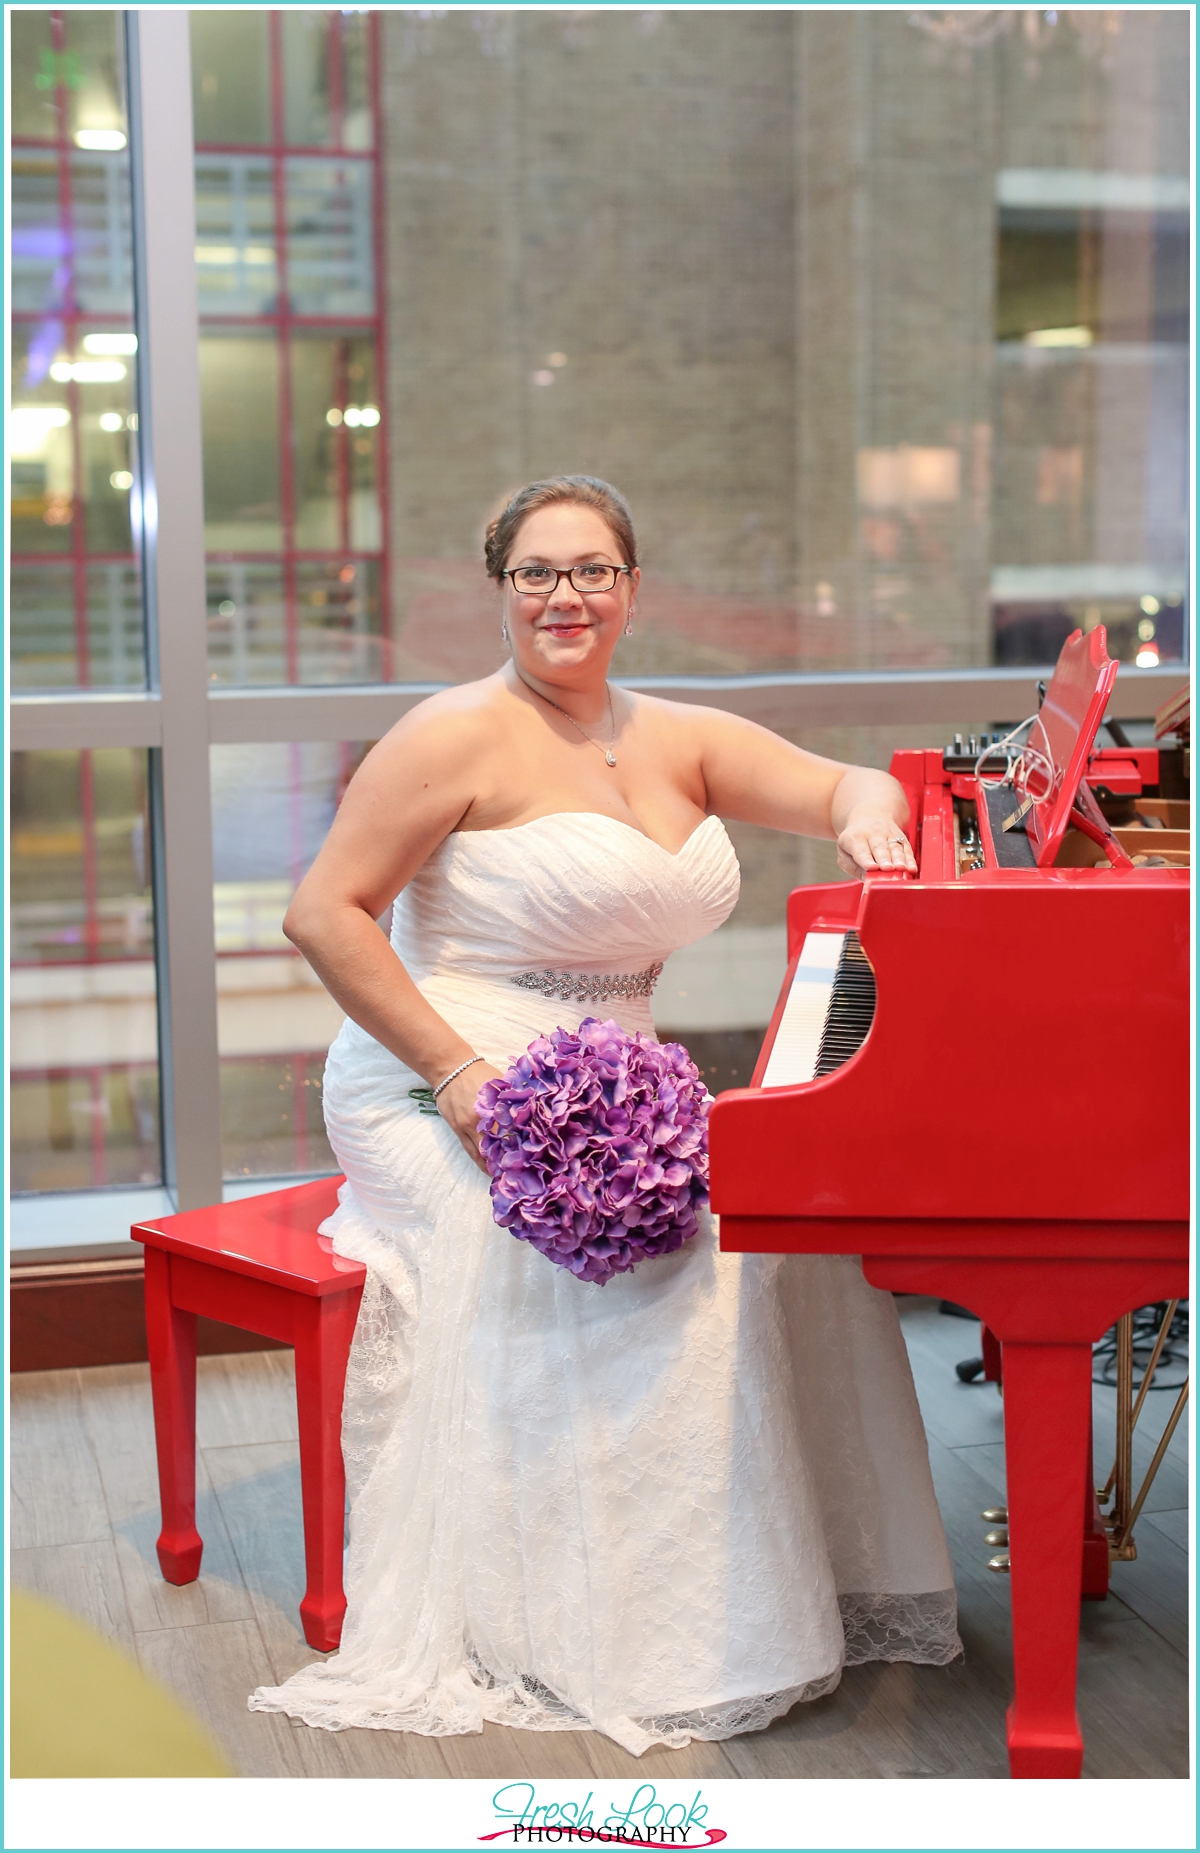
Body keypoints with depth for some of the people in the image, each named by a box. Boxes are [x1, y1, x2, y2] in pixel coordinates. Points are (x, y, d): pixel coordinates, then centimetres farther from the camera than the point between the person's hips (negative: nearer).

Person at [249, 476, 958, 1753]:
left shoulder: (678, 741, 10)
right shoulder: (460, 736, -11)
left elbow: (843, 787, 3)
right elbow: (324, 915, -14)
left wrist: (867, 816, -23)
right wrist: (461, 1077, -21)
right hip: (438, 1095, -7)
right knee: (652, 1257, -27)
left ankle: (810, 1572, 3)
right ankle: (627, 1635, -15)